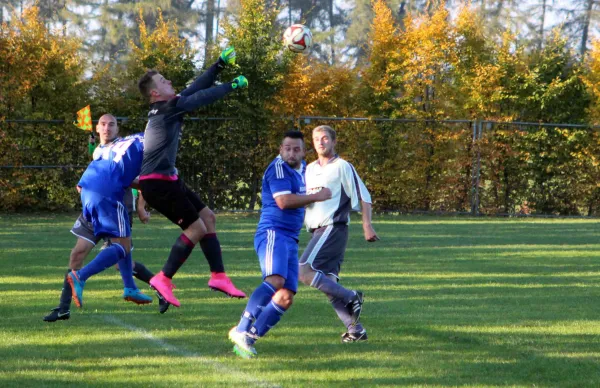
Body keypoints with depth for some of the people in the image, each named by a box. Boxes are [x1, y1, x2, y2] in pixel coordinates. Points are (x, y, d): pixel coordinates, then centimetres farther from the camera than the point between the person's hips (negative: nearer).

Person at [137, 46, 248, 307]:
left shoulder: (168, 108, 12)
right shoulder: (167, 109, -14)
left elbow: (195, 90, 15)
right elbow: (201, 98, -14)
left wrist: (220, 65, 16)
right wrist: (233, 86, -4)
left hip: (167, 180, 10)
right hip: (157, 183, -10)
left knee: (207, 217, 10)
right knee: (196, 228, -9)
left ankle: (218, 276, 11)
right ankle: (163, 280, -4)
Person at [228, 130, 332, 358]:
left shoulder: (301, 168, 20)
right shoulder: (278, 168, -9)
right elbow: (283, 201, -22)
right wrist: (317, 197, -14)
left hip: (290, 239, 9)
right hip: (273, 232, -9)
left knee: (286, 297, -1)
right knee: (275, 280, -31)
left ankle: (248, 339, 1)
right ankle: (242, 330, -33)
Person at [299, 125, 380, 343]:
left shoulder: (342, 167, -3)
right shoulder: (310, 170, 18)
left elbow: (363, 198, -5)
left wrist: (367, 227, -13)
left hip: (333, 228, -8)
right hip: (318, 231, 8)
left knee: (305, 271, -20)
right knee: (328, 284, 2)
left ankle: (351, 298, -14)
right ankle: (355, 330, 3)